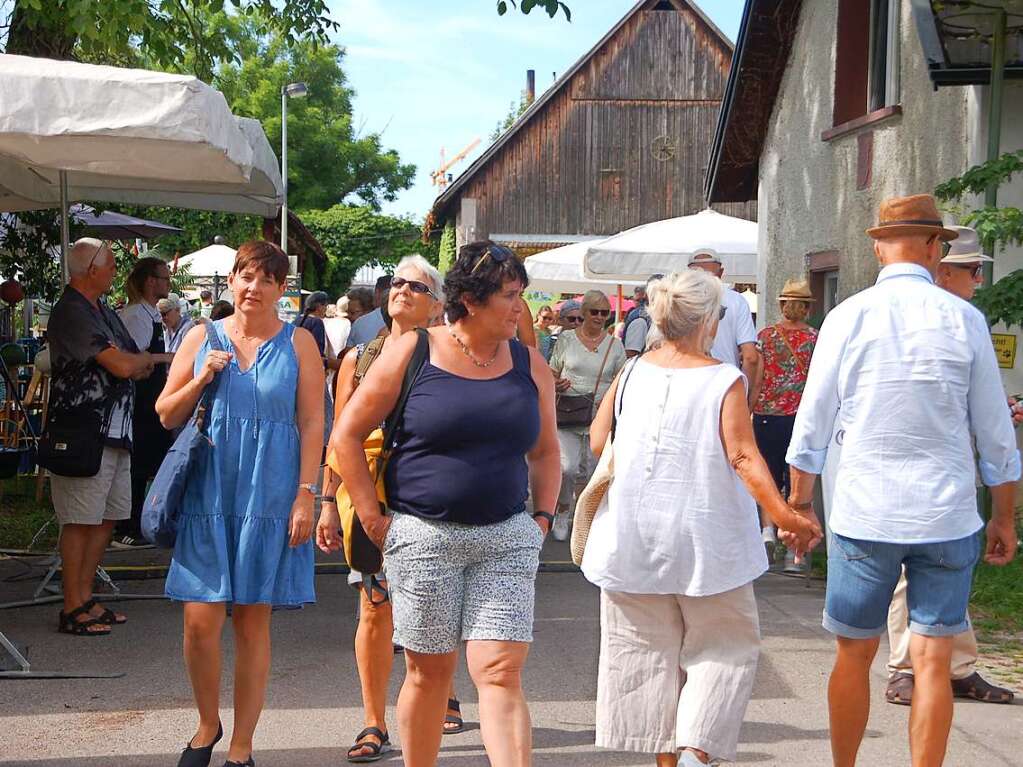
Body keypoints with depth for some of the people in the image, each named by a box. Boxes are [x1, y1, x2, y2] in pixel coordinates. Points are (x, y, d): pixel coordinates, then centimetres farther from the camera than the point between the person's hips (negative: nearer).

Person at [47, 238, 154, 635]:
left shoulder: (102, 312, 17)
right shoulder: (72, 312, -14)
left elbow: (139, 369, 22)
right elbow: (122, 366, -19)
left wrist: (134, 363, 1)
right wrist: (143, 359, 1)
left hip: (116, 432, 9)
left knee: (106, 517, 13)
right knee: (80, 521, -4)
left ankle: (85, 598, 22)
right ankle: (72, 609, 4)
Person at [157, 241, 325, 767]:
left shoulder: (297, 343, 3)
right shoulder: (202, 338, 8)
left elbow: (312, 423, 0)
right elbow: (166, 416, 11)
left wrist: (306, 495, -8)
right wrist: (201, 379, -7)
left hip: (270, 500, -1)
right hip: (208, 494, 1)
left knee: (253, 622, 4)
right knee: (201, 620, -3)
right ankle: (208, 724, 23)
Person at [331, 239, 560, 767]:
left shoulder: (529, 366, 8)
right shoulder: (411, 354, -3)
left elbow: (544, 452, 20)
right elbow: (347, 435, 1)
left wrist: (542, 516, 8)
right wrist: (372, 517, -3)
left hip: (507, 539, 2)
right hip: (423, 536, -2)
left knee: (501, 674, -6)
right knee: (429, 671, 8)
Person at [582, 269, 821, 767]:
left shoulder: (632, 373, 1)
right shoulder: (724, 381, -11)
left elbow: (597, 441, 5)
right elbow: (743, 456, -18)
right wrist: (784, 516, -15)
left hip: (632, 535, 4)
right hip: (704, 538, -3)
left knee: (647, 647, 13)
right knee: (725, 646, 10)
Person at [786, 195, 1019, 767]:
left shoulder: (848, 317, -2)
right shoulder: (965, 319, -2)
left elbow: (812, 425, 1)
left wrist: (800, 504, 13)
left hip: (864, 513, 0)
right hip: (947, 516, 0)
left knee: (855, 655, 11)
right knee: (933, 661, 5)